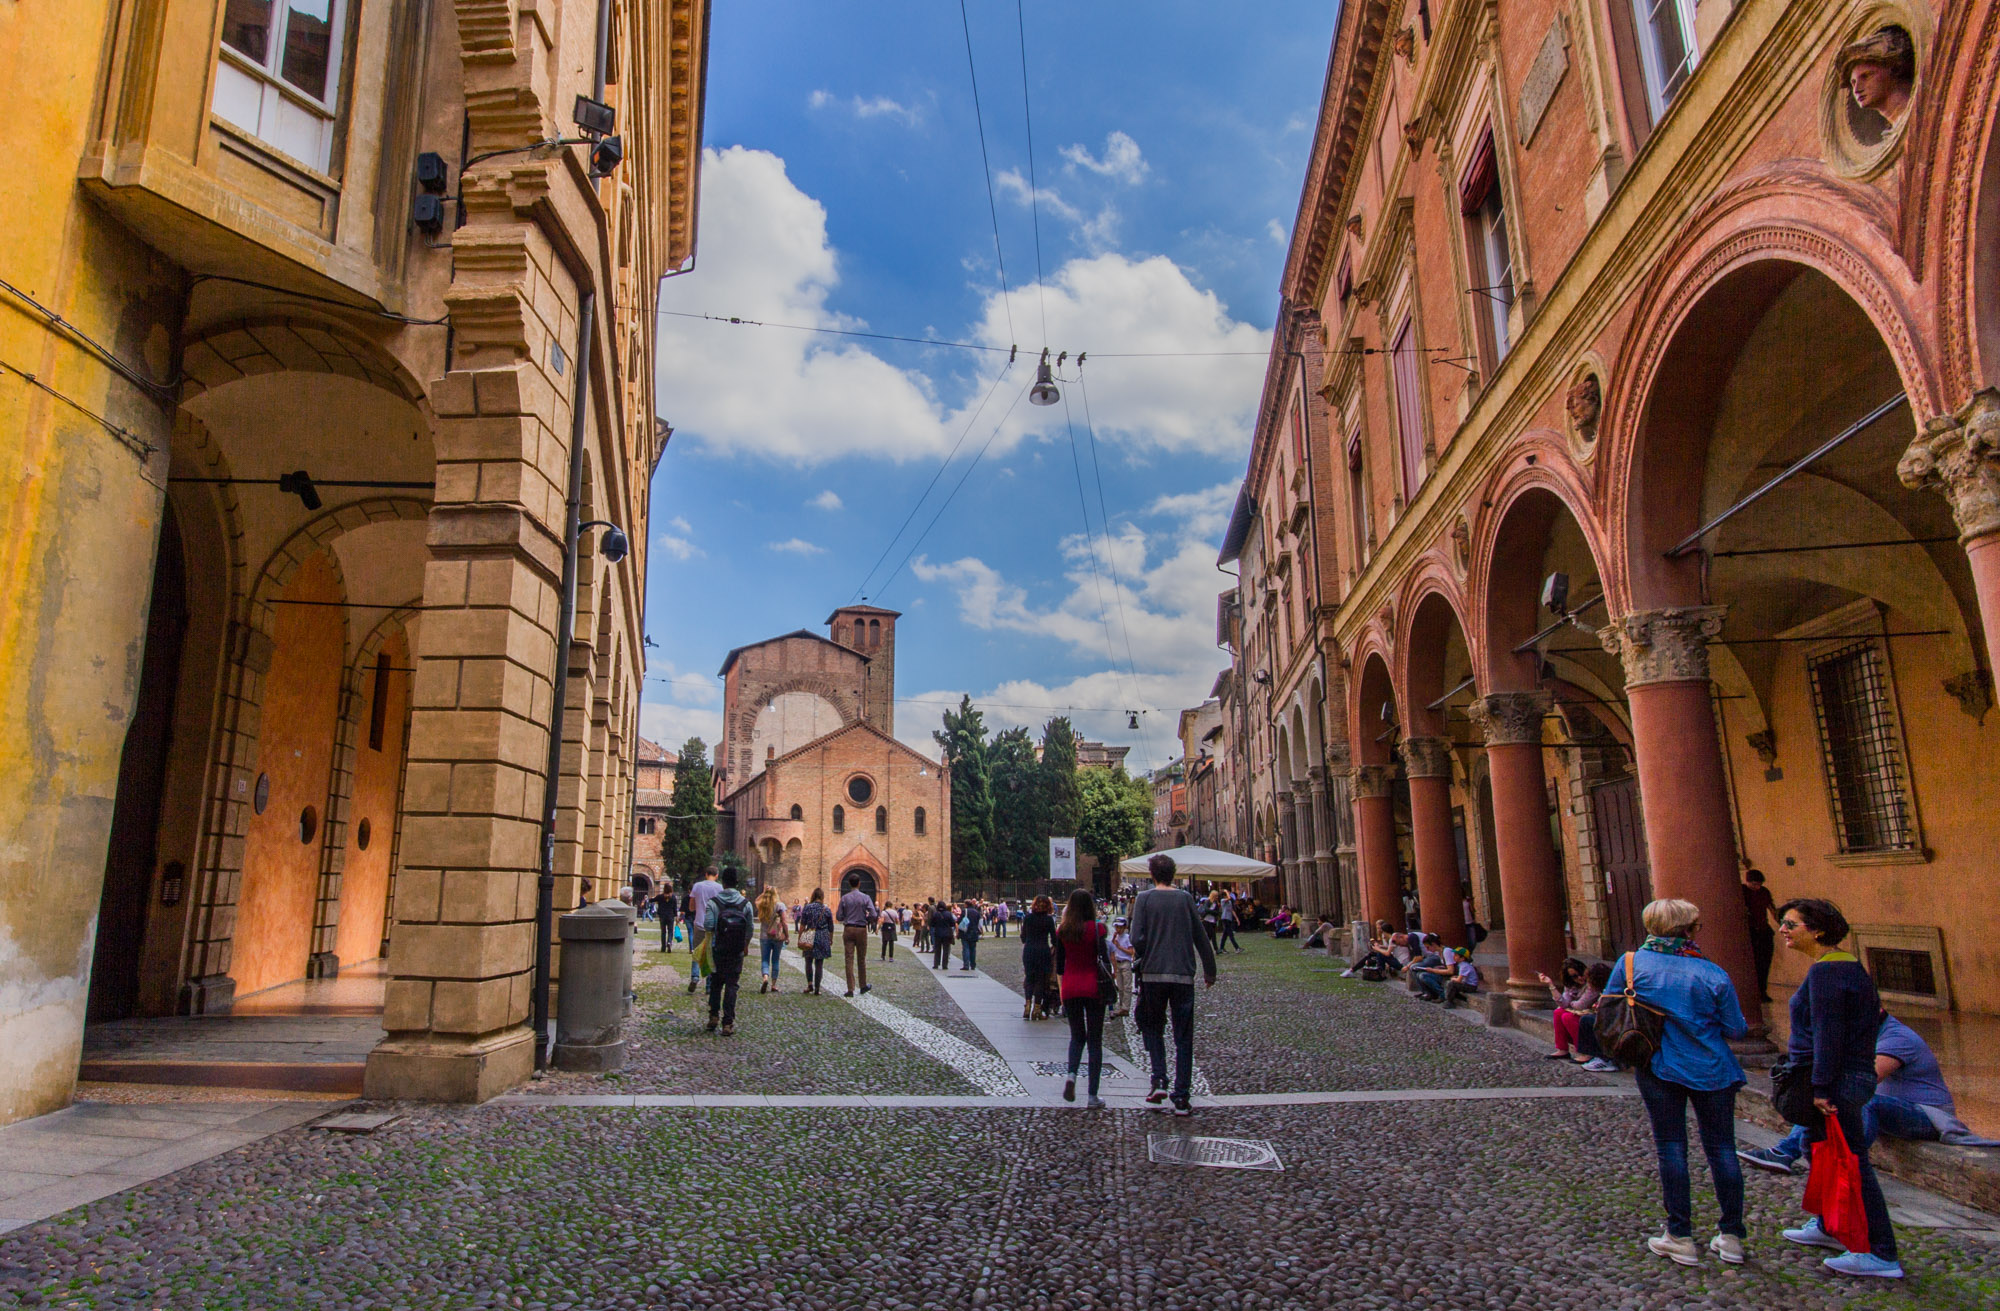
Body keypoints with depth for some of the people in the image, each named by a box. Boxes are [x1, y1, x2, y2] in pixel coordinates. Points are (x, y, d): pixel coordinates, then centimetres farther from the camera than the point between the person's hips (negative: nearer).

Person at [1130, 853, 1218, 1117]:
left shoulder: (1144, 898, -2)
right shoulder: (1185, 898, 3)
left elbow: (1137, 939, -10)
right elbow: (1201, 938, 6)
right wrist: (1210, 971, 17)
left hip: (1153, 975, -1)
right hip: (1183, 976, 1)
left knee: (1152, 1029, 17)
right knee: (1184, 1038, 6)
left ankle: (1159, 1080, 0)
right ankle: (1182, 1098, 5)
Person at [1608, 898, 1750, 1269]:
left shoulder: (1631, 962, -8)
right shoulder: (1712, 974, -9)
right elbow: (1737, 1029, -3)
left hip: (1659, 1069, 0)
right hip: (1712, 1071, 0)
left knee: (1671, 1149, 8)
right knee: (1721, 1149, 13)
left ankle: (1681, 1238, 13)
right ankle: (1731, 1238, 20)